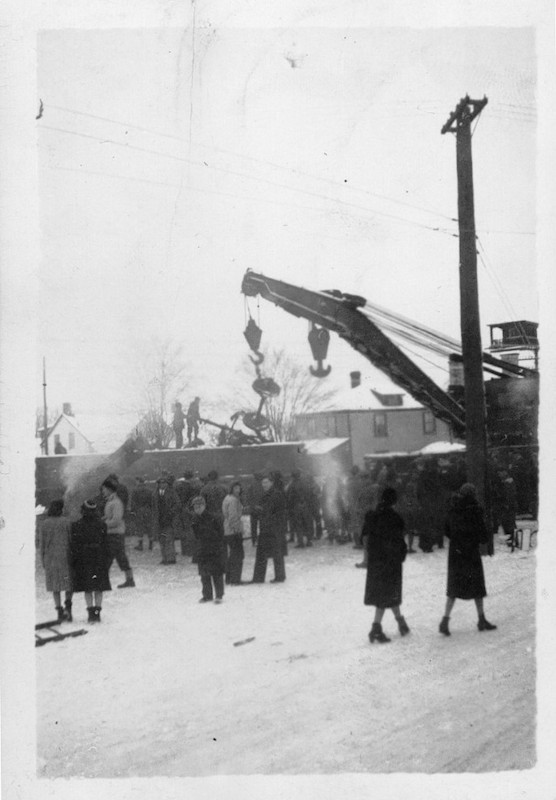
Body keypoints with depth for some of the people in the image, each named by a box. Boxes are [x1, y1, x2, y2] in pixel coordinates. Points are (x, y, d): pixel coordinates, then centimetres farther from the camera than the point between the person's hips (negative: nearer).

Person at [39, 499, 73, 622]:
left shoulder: (44, 524, 0)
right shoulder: (66, 522, -6)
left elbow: (42, 544, 1)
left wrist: (43, 561, 9)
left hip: (50, 558, 2)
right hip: (65, 556, -2)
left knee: (55, 586, 8)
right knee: (69, 582, 12)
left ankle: (59, 612, 5)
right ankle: (68, 605, -8)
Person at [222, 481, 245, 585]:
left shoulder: (227, 498, 14)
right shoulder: (233, 500, -16)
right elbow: (233, 516, -21)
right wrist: (237, 529, -18)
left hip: (227, 531, 10)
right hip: (234, 530, -10)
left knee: (232, 554, 18)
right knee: (238, 555, -5)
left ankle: (229, 578, 24)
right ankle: (235, 580, -5)